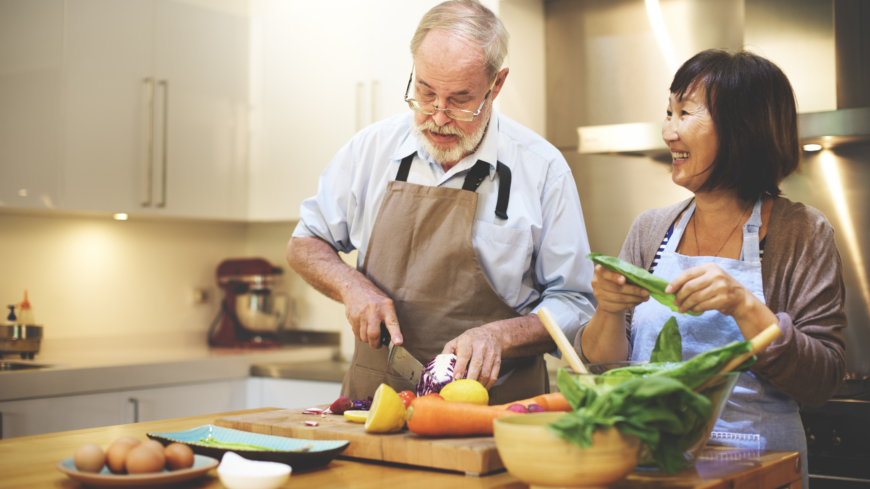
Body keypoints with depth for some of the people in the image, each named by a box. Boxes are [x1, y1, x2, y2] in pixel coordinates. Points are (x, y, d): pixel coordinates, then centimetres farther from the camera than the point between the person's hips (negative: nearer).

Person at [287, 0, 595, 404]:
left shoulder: (542, 167, -2)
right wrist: (352, 287, -4)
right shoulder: (372, 147, 4)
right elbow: (305, 244, 16)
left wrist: (500, 335, -15)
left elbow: (573, 305, 2)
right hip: (374, 397, 2)